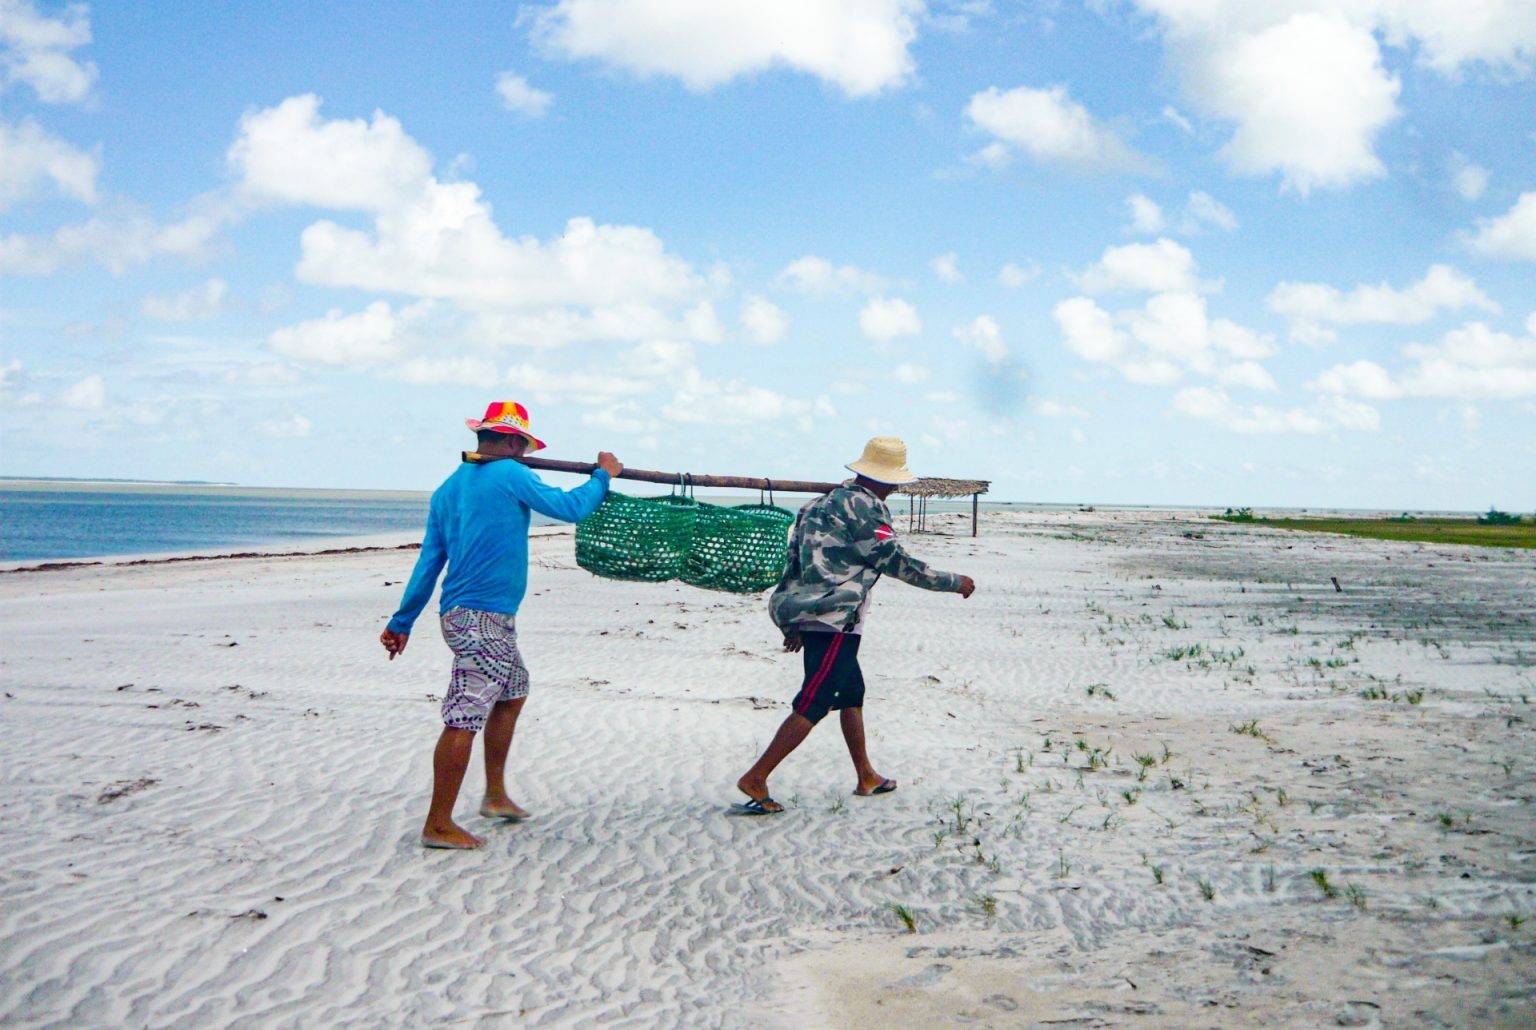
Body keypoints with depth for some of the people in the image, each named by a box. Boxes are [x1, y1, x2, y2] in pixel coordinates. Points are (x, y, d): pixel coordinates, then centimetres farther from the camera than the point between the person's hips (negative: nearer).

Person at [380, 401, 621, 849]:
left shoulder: (449, 488, 14)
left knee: (513, 691, 24)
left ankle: (495, 794, 30)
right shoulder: (510, 475, -9)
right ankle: (438, 825, -3)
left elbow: (429, 560, 15)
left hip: (459, 612, 9)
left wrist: (402, 621, 18)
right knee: (464, 720, -6)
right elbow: (571, 507, -4)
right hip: (483, 616, -9)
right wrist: (603, 475, 14)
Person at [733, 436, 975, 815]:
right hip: (837, 621, -10)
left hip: (810, 616, 10)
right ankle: (755, 781, -10)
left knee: (852, 693, 20)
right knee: (812, 706, -7)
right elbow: (898, 563, -8)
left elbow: (796, 562, 16)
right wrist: (955, 582, 4)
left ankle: (866, 777, 30)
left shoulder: (824, 503, 15)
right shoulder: (865, 509, -12)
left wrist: (793, 626, 21)